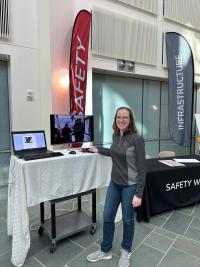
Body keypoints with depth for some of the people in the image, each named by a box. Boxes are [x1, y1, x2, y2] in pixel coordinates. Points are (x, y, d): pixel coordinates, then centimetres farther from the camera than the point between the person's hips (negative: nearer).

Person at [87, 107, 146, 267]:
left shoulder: (136, 139, -18)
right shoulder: (115, 135, 1)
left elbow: (141, 168, -16)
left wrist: (139, 194, -17)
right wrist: (99, 150, 28)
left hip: (130, 186, -6)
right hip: (114, 183, 6)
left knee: (127, 219, 13)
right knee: (107, 217, 13)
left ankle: (126, 251, 39)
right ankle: (105, 251, 35)